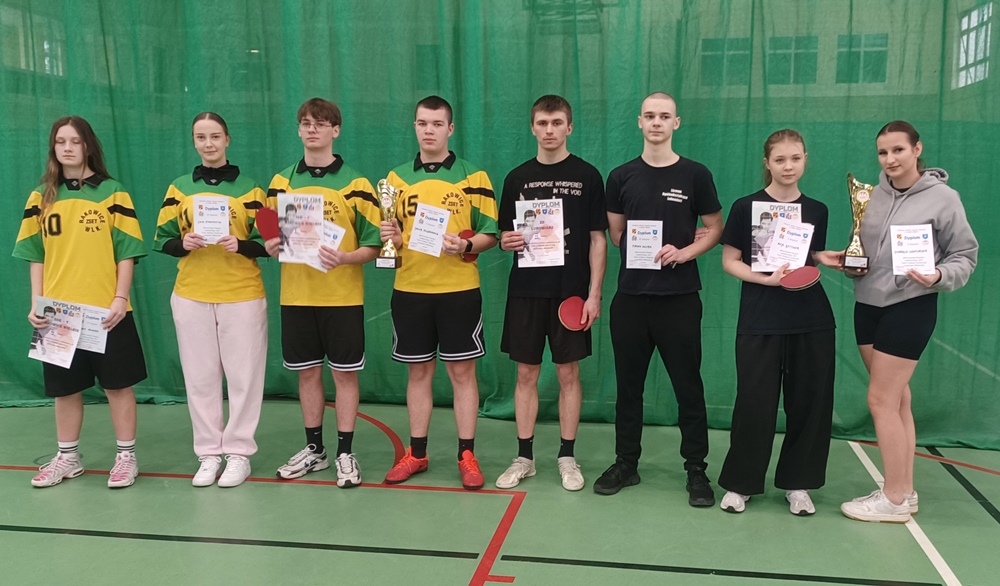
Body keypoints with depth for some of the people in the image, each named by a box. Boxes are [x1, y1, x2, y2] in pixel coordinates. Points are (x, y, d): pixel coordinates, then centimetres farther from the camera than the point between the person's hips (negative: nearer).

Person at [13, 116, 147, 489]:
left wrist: (121, 298, -11)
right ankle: (67, 458, 25)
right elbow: (36, 255, 8)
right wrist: (36, 302, -1)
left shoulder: (112, 192, 0)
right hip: (58, 310, 3)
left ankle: (126, 456, 15)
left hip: (106, 310, -3)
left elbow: (126, 251, -3)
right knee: (65, 386, 11)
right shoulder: (41, 197, 8)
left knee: (117, 383, 4)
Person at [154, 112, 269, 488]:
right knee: (200, 377, 6)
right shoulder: (179, 188, 8)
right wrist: (182, 243, -14)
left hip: (242, 295, -2)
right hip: (191, 296, 2)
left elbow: (266, 242, 1)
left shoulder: (249, 188, 3)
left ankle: (239, 452, 13)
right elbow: (162, 239, 7)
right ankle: (209, 453, 17)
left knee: (243, 375, 1)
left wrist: (241, 245, -19)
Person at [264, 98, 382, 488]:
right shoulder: (281, 182, 7)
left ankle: (346, 453, 15)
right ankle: (314, 448, 26)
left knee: (345, 373, 4)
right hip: (295, 294, 3)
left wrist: (344, 258, -23)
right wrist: (271, 247, -7)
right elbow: (271, 235, 15)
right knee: (307, 372, 12)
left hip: (343, 295, -3)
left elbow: (373, 244, -5)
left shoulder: (354, 184, -4)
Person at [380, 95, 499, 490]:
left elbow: (490, 233, -1)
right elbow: (390, 233, 14)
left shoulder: (473, 176, 1)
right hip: (409, 290, 3)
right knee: (418, 372, 10)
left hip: (459, 290, -2)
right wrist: (390, 237, -9)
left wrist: (466, 246, -20)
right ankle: (416, 453, 22)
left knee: (462, 372, 3)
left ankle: (467, 456, 14)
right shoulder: (397, 177, 9)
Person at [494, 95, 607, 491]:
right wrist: (507, 242, -12)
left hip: (571, 292, -2)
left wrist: (594, 294, -7)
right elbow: (506, 233, 12)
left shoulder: (587, 176, 0)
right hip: (526, 291, 2)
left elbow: (597, 239, -1)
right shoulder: (517, 178, 7)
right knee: (526, 373, 7)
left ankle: (567, 457, 18)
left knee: (568, 373, 5)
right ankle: (524, 457, 18)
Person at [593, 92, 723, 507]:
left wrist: (683, 252, -10)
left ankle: (696, 469, 16)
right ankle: (626, 463, 23)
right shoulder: (622, 177, 7)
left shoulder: (695, 175, 1)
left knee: (688, 385, 3)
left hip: (679, 296, -2)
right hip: (630, 295, 2)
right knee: (628, 383, 10)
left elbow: (715, 229, 6)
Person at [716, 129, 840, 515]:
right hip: (760, 322, -3)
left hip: (812, 322, 3)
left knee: (809, 402, 5)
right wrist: (766, 279, -16)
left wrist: (826, 260, -4)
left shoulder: (816, 211, 10)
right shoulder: (746, 207, 0)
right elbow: (729, 261, -2)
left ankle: (797, 483, 22)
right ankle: (740, 483, 15)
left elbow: (813, 259, 19)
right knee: (755, 403, -1)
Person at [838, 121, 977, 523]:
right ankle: (905, 491, 24)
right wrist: (852, 263, -3)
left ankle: (894, 500, 7)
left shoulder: (943, 197, -8)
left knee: (881, 400, -6)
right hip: (868, 305, 6)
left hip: (910, 308, -6)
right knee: (897, 399, 13)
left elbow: (966, 255, -4)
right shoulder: (874, 194, 6)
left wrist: (939, 276, -22)